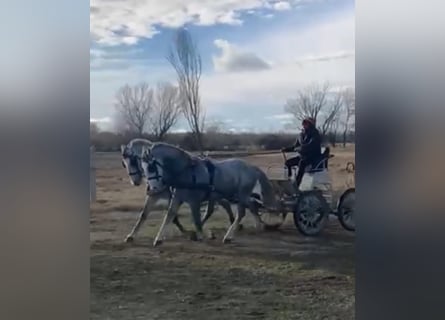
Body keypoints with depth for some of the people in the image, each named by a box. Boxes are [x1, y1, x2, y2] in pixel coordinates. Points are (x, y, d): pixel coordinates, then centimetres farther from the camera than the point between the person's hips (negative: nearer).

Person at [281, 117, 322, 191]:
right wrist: (286, 149, -3)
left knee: (302, 162, -37)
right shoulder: (302, 134, 10)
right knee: (287, 162, -9)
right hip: (303, 156, 8)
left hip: (314, 157, -8)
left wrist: (297, 149, -18)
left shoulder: (315, 135, -10)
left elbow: (309, 146, -25)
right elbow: (295, 146, 14)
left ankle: (296, 186, -42)